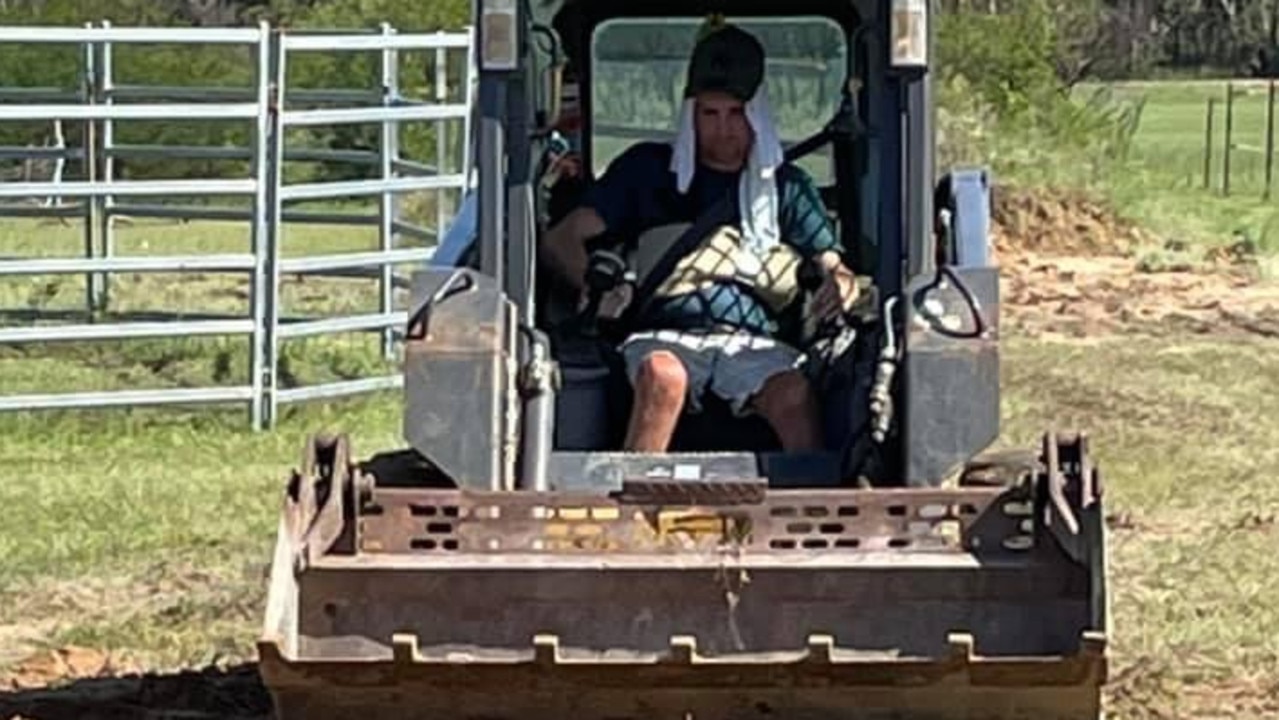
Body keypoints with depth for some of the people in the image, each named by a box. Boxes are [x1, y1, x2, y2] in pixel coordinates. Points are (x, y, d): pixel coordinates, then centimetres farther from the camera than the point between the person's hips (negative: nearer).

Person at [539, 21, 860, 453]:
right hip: (667, 335, -1)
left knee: (794, 394, -33)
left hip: (752, 342, 1)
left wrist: (840, 283, -8)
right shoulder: (648, 169, 18)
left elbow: (834, 267, 19)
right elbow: (561, 242, 13)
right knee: (663, 377, -38)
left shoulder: (785, 186, 22)